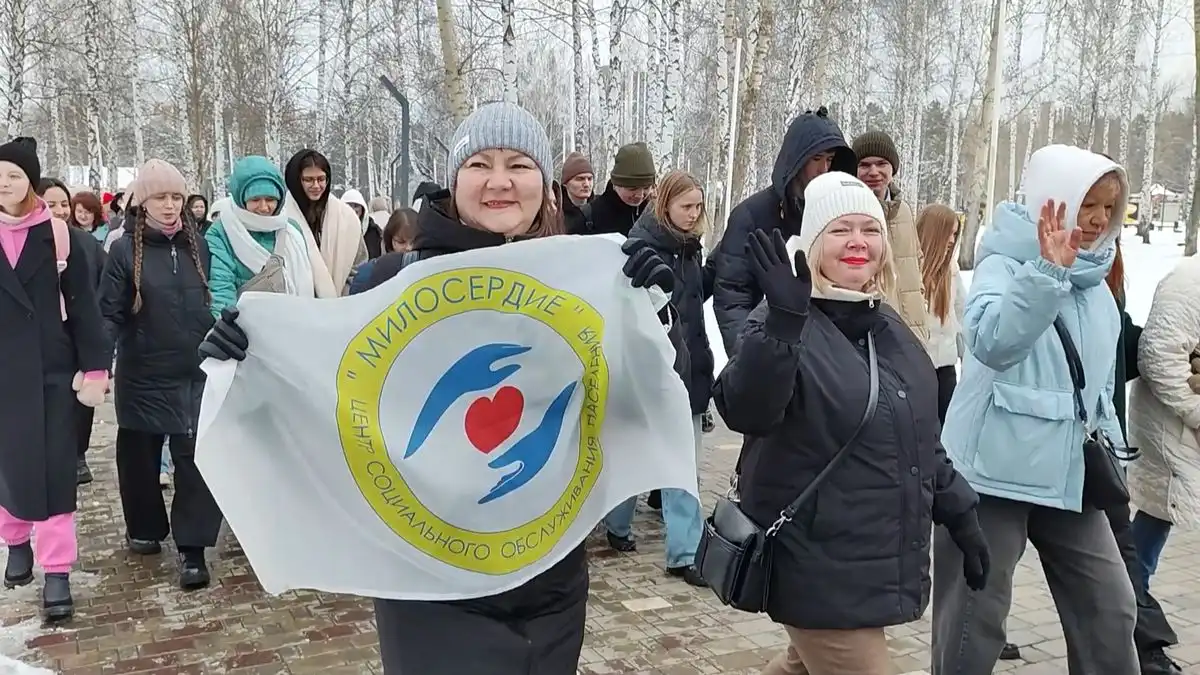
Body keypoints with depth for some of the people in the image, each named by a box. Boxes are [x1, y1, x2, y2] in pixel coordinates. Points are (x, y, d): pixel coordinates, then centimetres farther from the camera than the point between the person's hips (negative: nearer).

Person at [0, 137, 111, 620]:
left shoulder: (60, 236, -2)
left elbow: (83, 306, -1)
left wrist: (94, 369, -6)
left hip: (51, 369, -2)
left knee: (54, 467, -2)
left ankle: (57, 572, 1)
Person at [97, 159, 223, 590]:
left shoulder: (199, 245, 5)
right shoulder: (125, 250, -3)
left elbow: (216, 302, 11)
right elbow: (109, 314, -7)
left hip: (197, 374, 1)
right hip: (144, 376, -1)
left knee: (197, 457, -5)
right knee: (140, 456, 12)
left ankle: (192, 548, 0)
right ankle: (145, 528, 33)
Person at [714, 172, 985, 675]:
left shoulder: (888, 326, 10)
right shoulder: (785, 322, -15)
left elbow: (920, 440, 19)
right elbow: (744, 412, -33)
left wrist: (959, 512, 19)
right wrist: (784, 319, -44)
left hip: (883, 562, 8)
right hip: (818, 568, -8)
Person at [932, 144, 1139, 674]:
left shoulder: (1096, 285, 13)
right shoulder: (1005, 264, -9)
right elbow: (992, 342, -30)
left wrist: (1109, 447, 14)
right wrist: (1048, 269, -35)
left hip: (1068, 475, 7)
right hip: (995, 471, -7)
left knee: (1111, 608, 10)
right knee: (974, 619, 1)